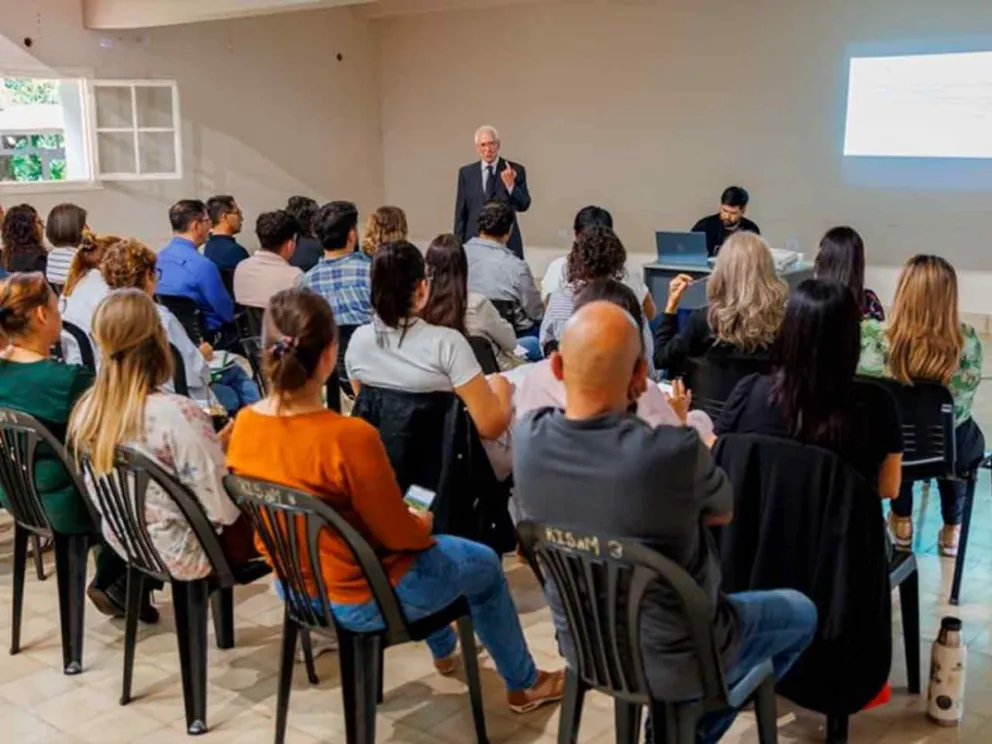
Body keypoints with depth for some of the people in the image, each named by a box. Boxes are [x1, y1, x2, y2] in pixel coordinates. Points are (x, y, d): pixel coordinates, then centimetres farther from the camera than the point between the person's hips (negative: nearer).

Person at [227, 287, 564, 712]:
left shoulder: (244, 425, -11)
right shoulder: (351, 437, -33)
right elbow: (399, 535, -21)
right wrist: (424, 525, 2)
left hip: (292, 583, 7)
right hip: (360, 600, -7)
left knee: (430, 545, 34)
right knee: (484, 565, 19)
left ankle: (444, 651, 57)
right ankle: (523, 685, 40)